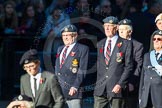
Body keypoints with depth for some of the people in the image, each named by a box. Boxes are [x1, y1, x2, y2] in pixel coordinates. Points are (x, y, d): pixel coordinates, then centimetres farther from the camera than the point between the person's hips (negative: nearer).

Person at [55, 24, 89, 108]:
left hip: (72, 90, -6)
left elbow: (82, 70, -8)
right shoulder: (60, 49, 21)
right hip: (58, 89, 6)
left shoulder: (82, 49, -1)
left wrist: (75, 87, -16)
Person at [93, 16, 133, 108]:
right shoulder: (100, 44, 17)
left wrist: (120, 84, -12)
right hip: (101, 88, 4)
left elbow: (129, 67, -4)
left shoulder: (126, 44, 0)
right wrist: (99, 83, 12)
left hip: (116, 88, -4)